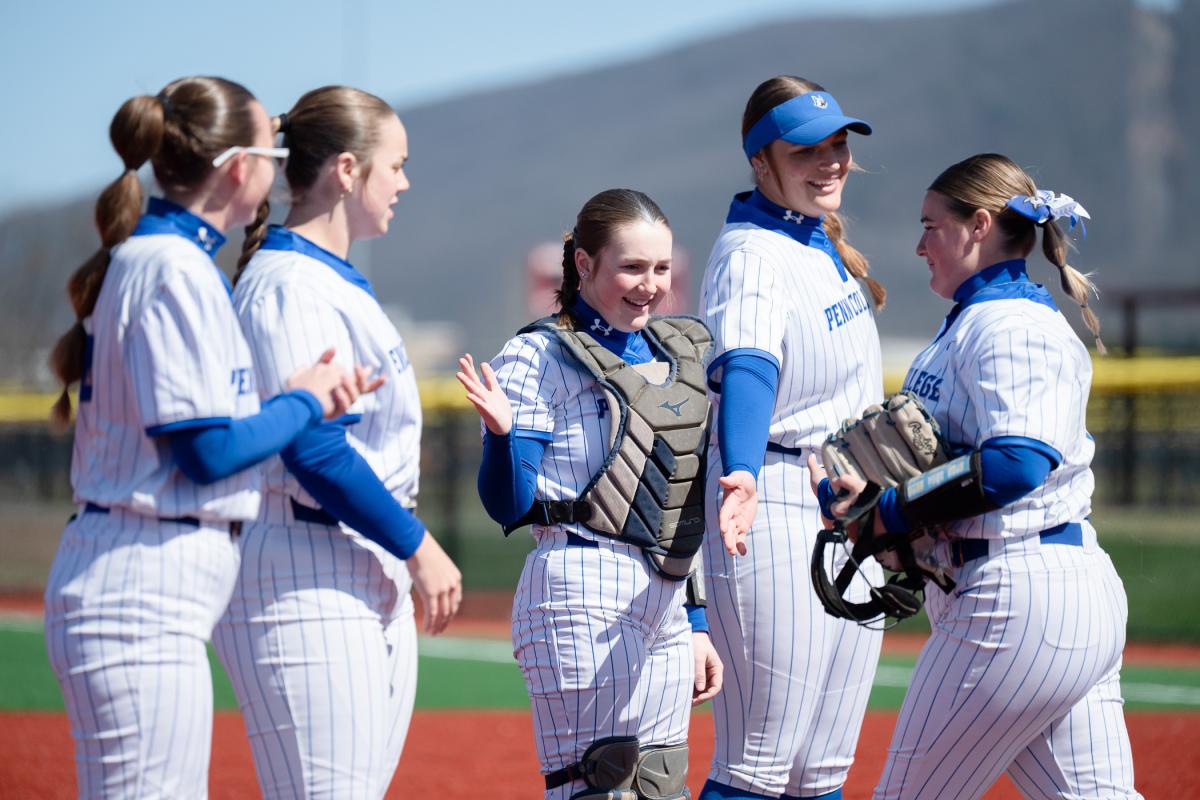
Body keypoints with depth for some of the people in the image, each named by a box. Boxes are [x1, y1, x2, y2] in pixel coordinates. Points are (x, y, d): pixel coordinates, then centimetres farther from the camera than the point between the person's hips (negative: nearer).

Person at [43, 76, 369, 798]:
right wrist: (303, 402, -1)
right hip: (145, 592, -10)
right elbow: (211, 453, -17)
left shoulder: (135, 259, 16)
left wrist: (305, 401, 9)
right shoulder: (178, 270, -13)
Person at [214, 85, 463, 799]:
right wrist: (418, 545, -14)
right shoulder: (288, 284, -12)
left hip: (376, 583, 10)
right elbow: (314, 452, -19)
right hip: (310, 586, -10)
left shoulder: (342, 282, 17)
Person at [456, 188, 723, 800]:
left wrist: (697, 623, 18)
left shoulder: (678, 353, 15)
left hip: (667, 604, 8)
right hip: (584, 594, -8)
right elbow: (510, 507, -10)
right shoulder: (540, 357, -5)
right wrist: (500, 433, -29)